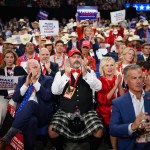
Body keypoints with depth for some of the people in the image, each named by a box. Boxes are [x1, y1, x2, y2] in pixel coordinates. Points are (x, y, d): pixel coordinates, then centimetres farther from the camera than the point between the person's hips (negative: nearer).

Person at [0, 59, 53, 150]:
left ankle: (8, 136, -44)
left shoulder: (48, 79, 10)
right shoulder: (22, 79, 19)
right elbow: (15, 98, 7)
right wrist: (26, 84, -5)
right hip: (23, 113, 2)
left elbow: (47, 97, -7)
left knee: (30, 103, -36)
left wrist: (35, 81, -10)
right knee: (32, 120, -37)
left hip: (42, 114, -1)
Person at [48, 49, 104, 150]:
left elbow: (98, 87, -4)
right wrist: (66, 74, -13)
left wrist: (85, 73, -14)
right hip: (65, 112, 0)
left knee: (99, 130, -24)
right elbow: (55, 91, -6)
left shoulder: (89, 73, 12)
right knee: (52, 130, -24)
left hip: (87, 112, 1)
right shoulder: (61, 73, 9)